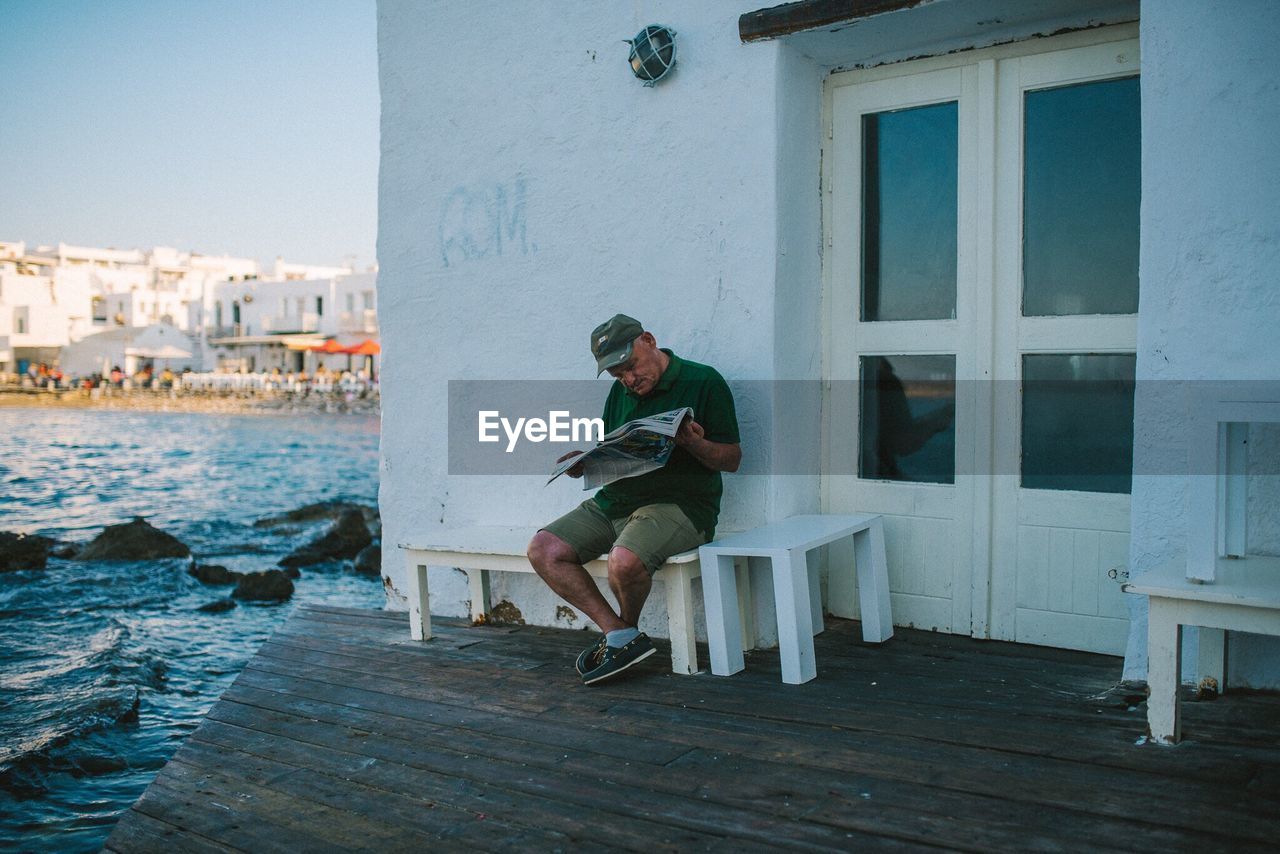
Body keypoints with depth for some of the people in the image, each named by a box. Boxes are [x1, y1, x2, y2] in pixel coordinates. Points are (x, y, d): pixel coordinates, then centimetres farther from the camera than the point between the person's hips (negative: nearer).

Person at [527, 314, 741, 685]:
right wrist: (584, 462, -4)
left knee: (625, 561, -34)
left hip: (678, 504, -7)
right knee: (543, 550, -10)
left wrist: (695, 444, -25)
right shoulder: (620, 392, 17)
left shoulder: (704, 382, -4)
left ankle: (627, 630, 0)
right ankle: (621, 635, -9)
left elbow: (732, 459, -5)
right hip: (611, 502, 7)